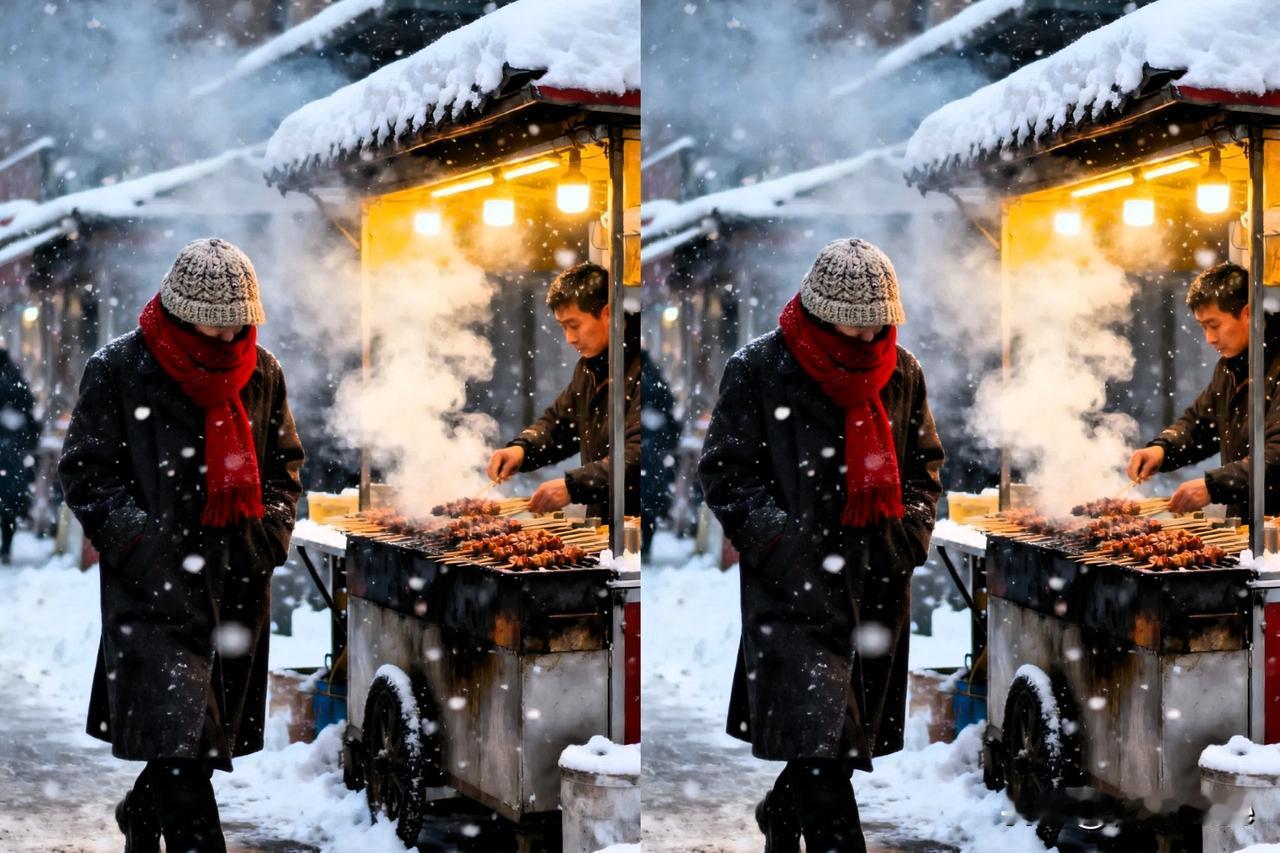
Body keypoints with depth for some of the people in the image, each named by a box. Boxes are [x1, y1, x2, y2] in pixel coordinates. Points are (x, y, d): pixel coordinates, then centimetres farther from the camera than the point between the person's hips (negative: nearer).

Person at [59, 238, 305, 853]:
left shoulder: (262, 372, 10)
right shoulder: (118, 369, -3)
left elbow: (283, 464, 20)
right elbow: (86, 473, -2)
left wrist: (270, 530, 4)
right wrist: (140, 540, -13)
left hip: (239, 582, 5)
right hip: (154, 584, -5)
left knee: (211, 730, 14)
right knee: (177, 738, -12)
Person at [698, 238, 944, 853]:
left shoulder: (902, 372, 8)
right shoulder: (757, 369, -5)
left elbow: (924, 463, 20)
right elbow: (725, 474, -3)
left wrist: (911, 530, 4)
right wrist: (780, 540, -13)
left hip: (880, 584, 5)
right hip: (794, 586, -5)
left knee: (848, 734, 15)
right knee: (818, 741, -13)